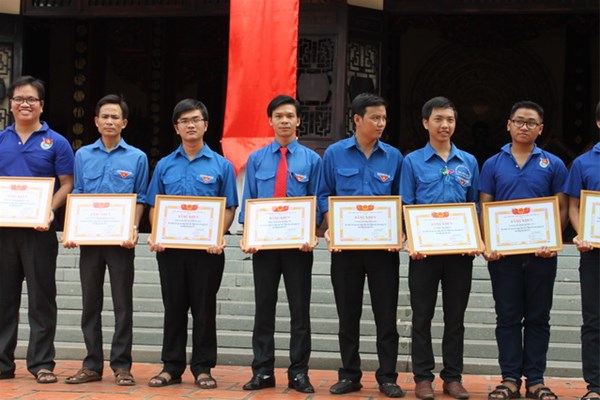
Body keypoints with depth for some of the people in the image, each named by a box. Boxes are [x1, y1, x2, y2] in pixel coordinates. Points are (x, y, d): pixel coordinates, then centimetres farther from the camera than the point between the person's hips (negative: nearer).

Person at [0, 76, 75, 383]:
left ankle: (42, 363, 8)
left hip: (39, 230, -3)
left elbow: (67, 184, -1)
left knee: (41, 298, 2)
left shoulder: (55, 142, 2)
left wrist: (50, 210, -16)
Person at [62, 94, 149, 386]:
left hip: (120, 240, -2)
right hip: (88, 238, 3)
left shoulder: (137, 158, 3)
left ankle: (121, 365, 7)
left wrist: (133, 229, -12)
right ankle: (92, 365, 14)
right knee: (90, 303, 7)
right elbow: (76, 196, 10)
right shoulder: (83, 155, 10)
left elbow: (140, 199, 3)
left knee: (123, 304, 0)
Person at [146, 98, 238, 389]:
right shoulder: (165, 166, 9)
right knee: (174, 309, 8)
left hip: (206, 248, -2)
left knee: (204, 309, 4)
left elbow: (229, 209, 1)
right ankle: (171, 367, 16)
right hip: (170, 248, 2)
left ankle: (203, 368, 12)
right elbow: (154, 207, 11)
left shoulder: (221, 166, 2)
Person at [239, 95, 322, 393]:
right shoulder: (256, 159, 6)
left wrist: (312, 236, -12)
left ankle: (298, 372, 12)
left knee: (300, 309, 4)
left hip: (298, 244, -1)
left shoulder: (311, 159, 3)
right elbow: (248, 202, 5)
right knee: (264, 308, 6)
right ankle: (262, 371, 13)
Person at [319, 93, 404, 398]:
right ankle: (349, 375, 17)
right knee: (348, 314, 7)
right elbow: (324, 195, 5)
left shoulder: (393, 157, 5)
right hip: (345, 244, 0)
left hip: (384, 246, 0)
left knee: (386, 314, 2)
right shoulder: (335, 154, 2)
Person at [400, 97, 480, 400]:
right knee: (422, 316, 4)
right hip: (424, 249, -2)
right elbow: (405, 207, -1)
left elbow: (475, 206, 10)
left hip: (460, 250, 2)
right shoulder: (413, 161, 2)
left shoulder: (468, 162, 9)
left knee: (455, 316, 8)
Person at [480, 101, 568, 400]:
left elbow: (562, 208, 4)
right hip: (503, 252, 0)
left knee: (538, 318, 6)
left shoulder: (553, 165, 5)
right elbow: (484, 208, 5)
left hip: (541, 252, 0)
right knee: (508, 317, 5)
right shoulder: (492, 164, 6)